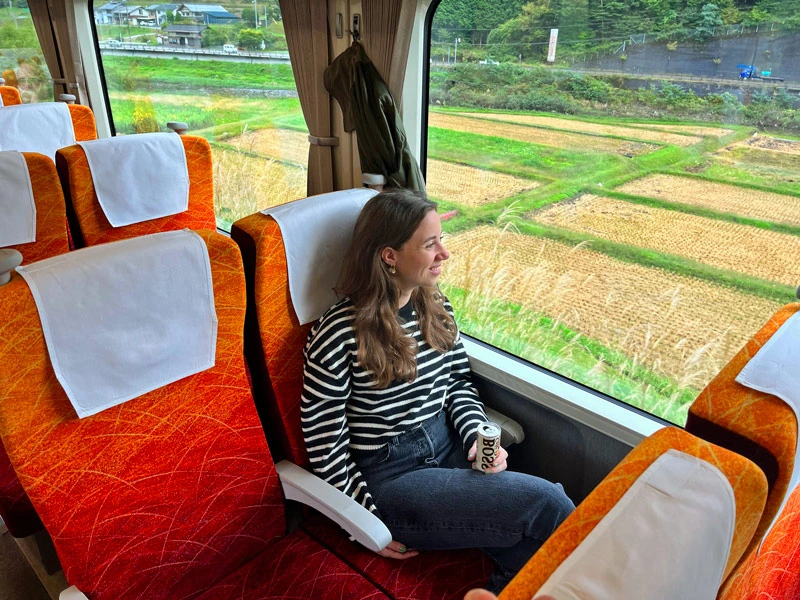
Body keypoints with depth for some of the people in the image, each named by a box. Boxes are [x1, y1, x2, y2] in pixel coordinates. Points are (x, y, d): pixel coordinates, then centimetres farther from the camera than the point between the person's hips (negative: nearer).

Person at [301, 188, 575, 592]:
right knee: (550, 506, -17)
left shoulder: (435, 306, 4)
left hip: (448, 448, 6)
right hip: (390, 474, -5)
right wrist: (371, 520, -7)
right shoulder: (339, 334, -16)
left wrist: (478, 438, -4)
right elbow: (323, 441, -10)